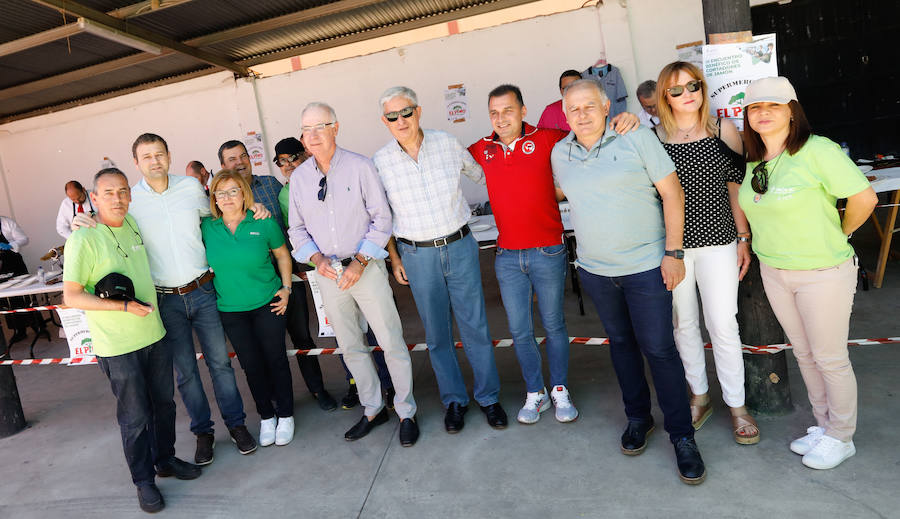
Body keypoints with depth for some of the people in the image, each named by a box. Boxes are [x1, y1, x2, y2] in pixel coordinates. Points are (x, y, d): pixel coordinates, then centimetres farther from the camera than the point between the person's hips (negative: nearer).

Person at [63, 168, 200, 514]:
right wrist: (124, 307, -19)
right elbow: (71, 296, -14)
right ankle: (143, 480, 24)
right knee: (135, 416, 5)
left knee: (164, 403, 17)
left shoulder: (132, 222, 4)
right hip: (117, 346, -6)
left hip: (154, 335, 6)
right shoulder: (83, 239, -15)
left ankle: (166, 460, 37)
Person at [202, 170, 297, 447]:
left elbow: (282, 255, 5)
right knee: (251, 364, 11)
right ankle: (266, 416, 31)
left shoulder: (264, 223, -8)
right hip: (231, 310, 2)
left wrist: (286, 288, -1)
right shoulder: (207, 228, -4)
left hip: (268, 304, -1)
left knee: (275, 358, 7)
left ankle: (285, 415, 26)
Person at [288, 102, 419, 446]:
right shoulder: (299, 177, 5)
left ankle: (406, 412, 17)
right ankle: (372, 409, 31)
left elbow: (381, 219, -8)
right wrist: (317, 259, -8)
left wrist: (359, 262, -15)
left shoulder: (360, 166, -7)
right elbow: (297, 228, 10)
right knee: (350, 347, 14)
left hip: (365, 267, -4)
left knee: (391, 342, -1)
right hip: (327, 272, 4)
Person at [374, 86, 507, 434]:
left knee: (475, 326, 5)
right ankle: (454, 400, 28)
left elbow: (483, 176, 15)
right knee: (436, 335, 9)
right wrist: (393, 258, 4)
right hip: (417, 256, 0)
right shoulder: (380, 161, -3)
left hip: (460, 247, 0)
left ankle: (488, 397, 24)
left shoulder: (447, 144, -2)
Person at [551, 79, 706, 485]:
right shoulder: (559, 154, 4)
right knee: (620, 342, 16)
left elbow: (672, 192, -8)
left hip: (646, 265, -4)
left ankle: (682, 435, 16)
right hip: (595, 269, 4)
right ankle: (638, 417, 34)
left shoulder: (637, 138, -8)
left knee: (658, 348, -1)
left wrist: (673, 252, -11)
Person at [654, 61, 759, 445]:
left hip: (716, 241, 0)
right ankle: (699, 397, 31)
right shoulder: (653, 136, 1)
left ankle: (737, 406, 20)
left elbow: (737, 187, 5)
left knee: (723, 325, 1)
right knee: (683, 324, 11)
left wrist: (744, 238, 3)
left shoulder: (722, 130, 2)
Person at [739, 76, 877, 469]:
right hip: (773, 272, 6)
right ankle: (823, 425, 36)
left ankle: (841, 437, 27)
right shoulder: (753, 161, 4)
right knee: (804, 354, 18)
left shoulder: (817, 150, -17)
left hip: (823, 273, -6)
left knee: (830, 359, 7)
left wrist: (840, 234, -3)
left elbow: (864, 197, -16)